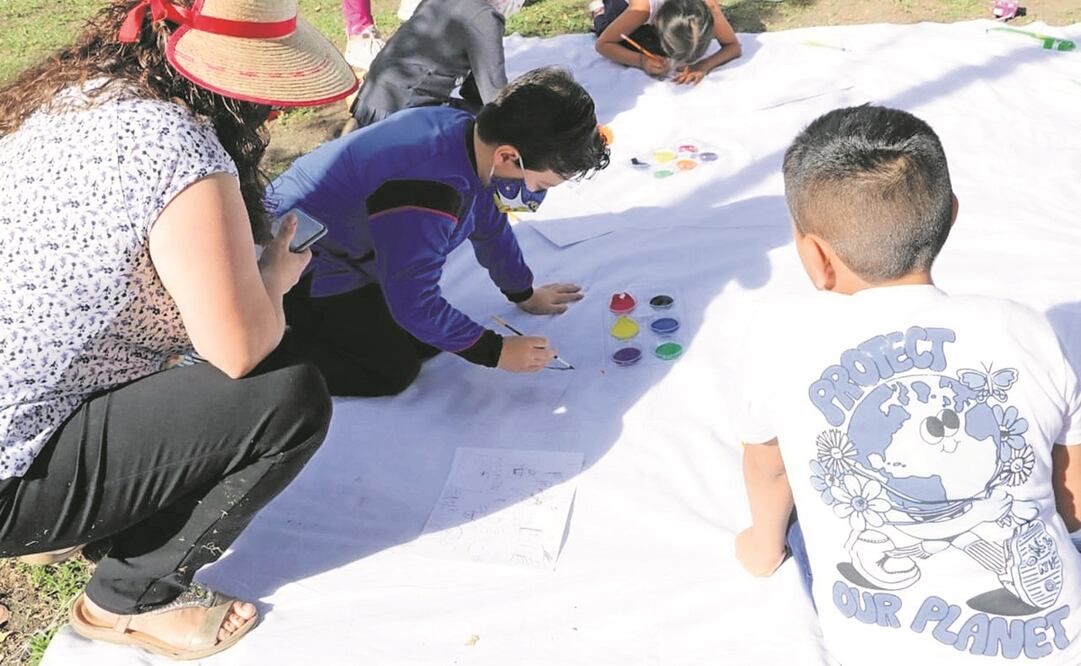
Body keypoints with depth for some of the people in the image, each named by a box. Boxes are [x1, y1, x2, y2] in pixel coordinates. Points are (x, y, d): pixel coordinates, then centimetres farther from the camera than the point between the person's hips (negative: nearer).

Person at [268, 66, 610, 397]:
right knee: (394, 371, -10)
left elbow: (488, 224, 7)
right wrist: (495, 352, -18)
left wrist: (524, 294, 19)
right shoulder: (427, 193, -40)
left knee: (428, 341, 7)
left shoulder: (467, 132, -12)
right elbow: (413, 303, -29)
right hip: (303, 268, -9)